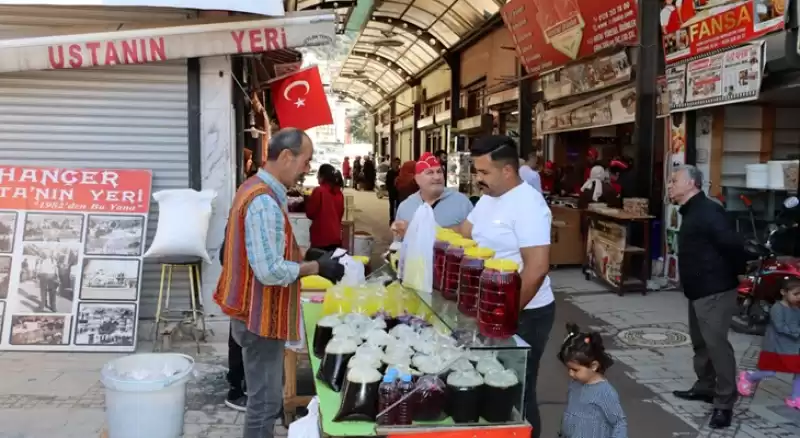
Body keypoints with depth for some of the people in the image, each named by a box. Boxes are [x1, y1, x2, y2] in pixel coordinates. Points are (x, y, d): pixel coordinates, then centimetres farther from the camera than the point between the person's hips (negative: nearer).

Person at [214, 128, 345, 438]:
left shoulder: (257, 189, 9)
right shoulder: (264, 202, -24)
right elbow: (270, 272, -28)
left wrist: (308, 258, 8)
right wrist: (317, 267, -18)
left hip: (255, 312, 10)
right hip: (261, 317, -10)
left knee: (265, 396, 22)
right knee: (266, 402, 1)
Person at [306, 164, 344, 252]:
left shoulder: (319, 191, -12)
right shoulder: (339, 192, 6)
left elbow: (310, 213, -6)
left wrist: (308, 199, 9)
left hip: (321, 237, -6)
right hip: (335, 237, 6)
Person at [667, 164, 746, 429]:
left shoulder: (708, 211, -19)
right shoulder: (691, 213, 13)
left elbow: (733, 244, -25)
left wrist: (736, 273, -11)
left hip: (715, 291, -10)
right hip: (698, 290, 11)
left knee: (716, 343, -8)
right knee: (700, 342, 18)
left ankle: (725, 403, -1)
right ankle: (705, 387, 32)